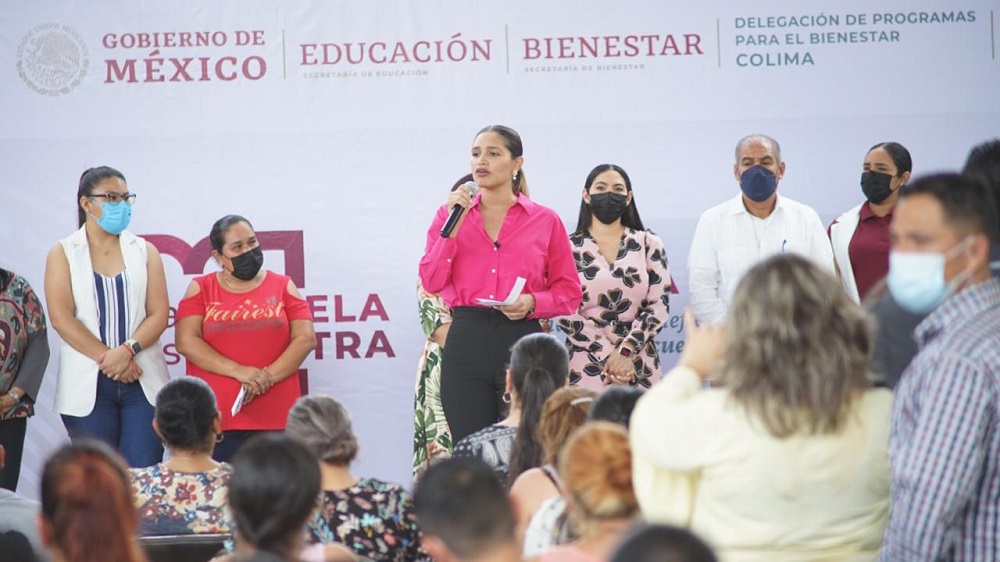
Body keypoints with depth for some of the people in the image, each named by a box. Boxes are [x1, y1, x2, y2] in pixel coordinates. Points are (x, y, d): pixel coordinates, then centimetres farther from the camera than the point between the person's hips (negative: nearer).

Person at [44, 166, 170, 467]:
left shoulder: (145, 251, 11)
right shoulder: (63, 253, 6)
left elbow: (159, 313, 2)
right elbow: (61, 318, -5)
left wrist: (127, 350, -14)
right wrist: (106, 358, -12)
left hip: (142, 380, 1)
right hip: (87, 384, -1)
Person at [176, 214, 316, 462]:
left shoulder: (282, 286, 11)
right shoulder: (201, 289, 9)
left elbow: (306, 339, 3)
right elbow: (186, 342, -3)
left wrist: (267, 377, -12)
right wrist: (239, 371, -14)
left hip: (276, 421, 1)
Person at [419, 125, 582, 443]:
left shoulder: (545, 220, 6)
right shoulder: (450, 213, 10)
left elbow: (569, 292, 7)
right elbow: (431, 282, 0)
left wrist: (532, 302, -11)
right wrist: (453, 227, -7)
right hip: (466, 342, 1)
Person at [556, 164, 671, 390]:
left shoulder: (648, 244, 8)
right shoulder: (568, 247, 5)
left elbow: (660, 305, 1)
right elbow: (564, 312, -3)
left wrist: (624, 351, -11)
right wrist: (608, 354, -12)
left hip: (639, 369, 1)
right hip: (585, 369, -1)